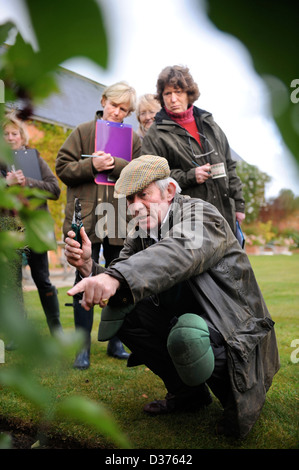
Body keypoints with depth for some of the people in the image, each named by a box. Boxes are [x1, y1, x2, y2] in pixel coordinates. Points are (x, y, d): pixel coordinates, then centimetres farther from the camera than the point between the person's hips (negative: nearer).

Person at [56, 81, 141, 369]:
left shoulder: (133, 138, 12)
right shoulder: (83, 132, 7)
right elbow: (63, 167, 2)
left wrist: (114, 164, -16)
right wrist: (92, 165, -14)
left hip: (121, 220, 2)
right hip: (87, 218, -2)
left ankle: (115, 342, 24)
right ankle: (83, 347, 11)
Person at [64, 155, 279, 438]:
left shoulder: (201, 214, -19)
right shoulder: (140, 232, 2)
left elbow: (178, 252, -42)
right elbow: (116, 289, -5)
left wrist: (115, 276, -57)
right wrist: (88, 267, -26)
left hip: (232, 332, -7)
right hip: (180, 318, 7)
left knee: (185, 335, -36)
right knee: (120, 309, -8)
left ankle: (233, 392, 0)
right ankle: (185, 393, 7)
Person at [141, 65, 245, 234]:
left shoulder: (208, 124, 15)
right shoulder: (156, 135, -1)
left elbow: (229, 166, 18)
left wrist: (239, 204, 13)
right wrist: (189, 176, -16)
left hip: (224, 214, 5)